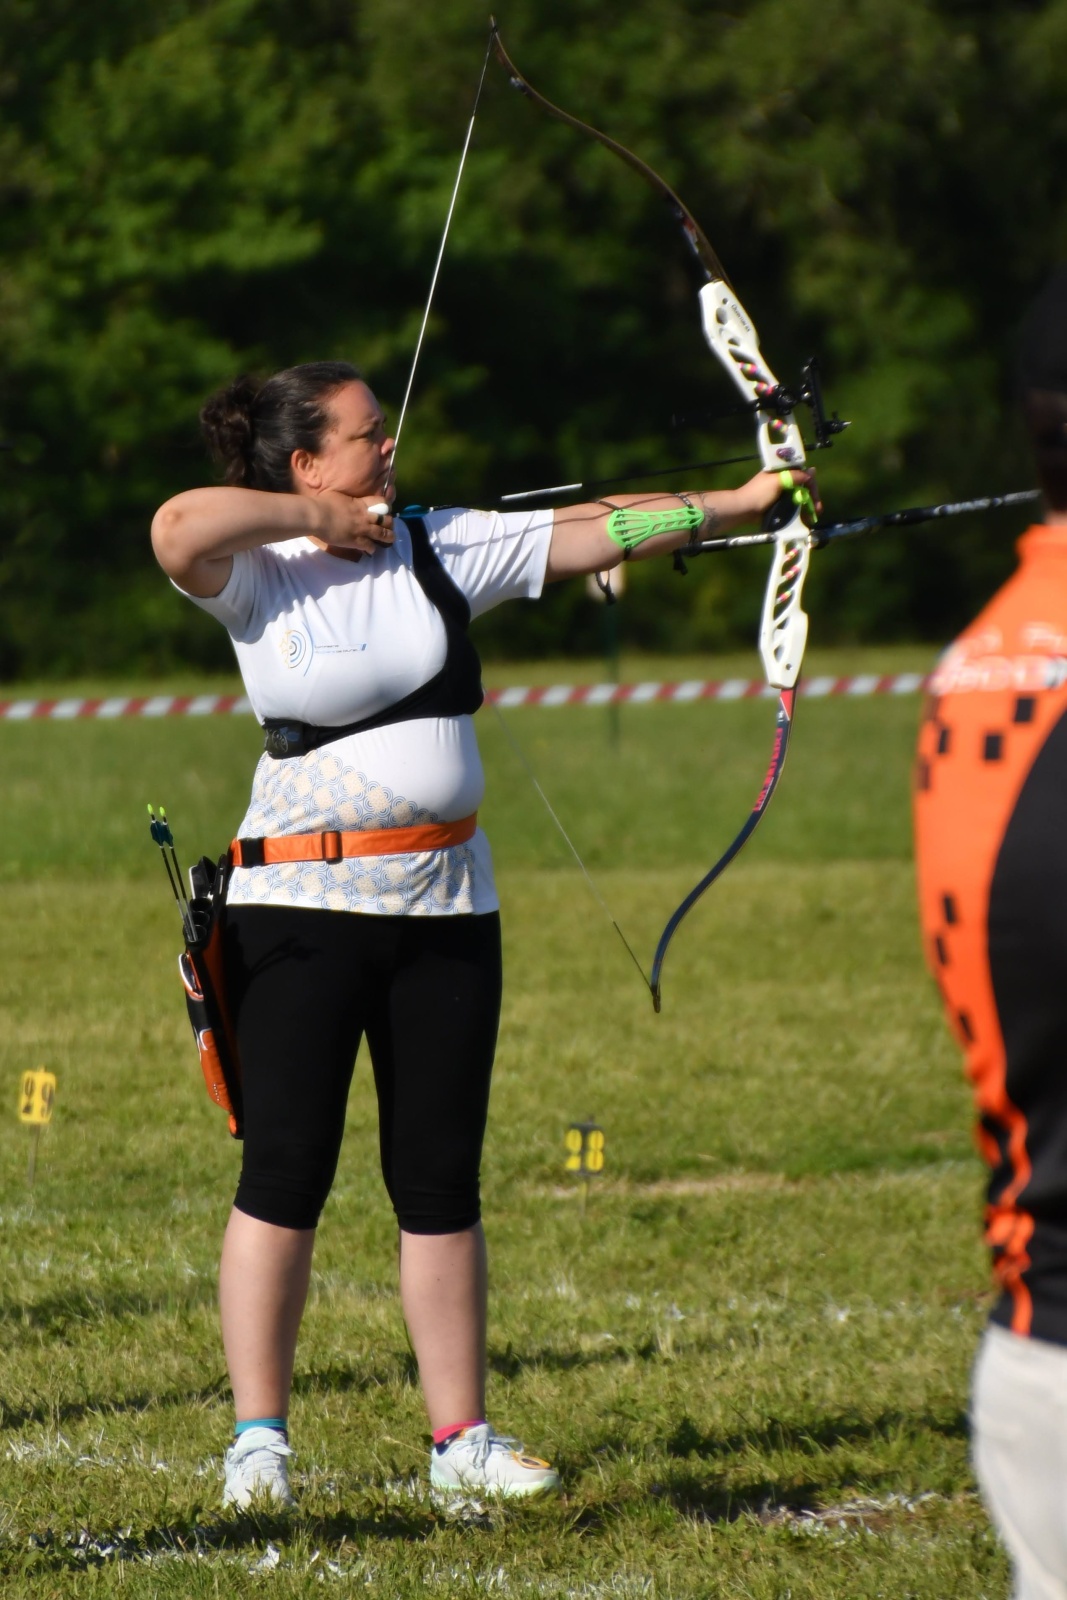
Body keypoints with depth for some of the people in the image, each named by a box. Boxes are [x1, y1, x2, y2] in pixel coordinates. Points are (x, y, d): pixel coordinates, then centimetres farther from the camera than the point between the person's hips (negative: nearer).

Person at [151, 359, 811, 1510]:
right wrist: (319, 520, -15)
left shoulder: (441, 549, 8)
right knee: (285, 1175, -3)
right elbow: (177, 529, -26)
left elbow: (594, 533, 8)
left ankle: (459, 1438, 12)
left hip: (445, 900, 4)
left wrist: (736, 505, 2)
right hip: (303, 901, -4)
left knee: (441, 1180, 7)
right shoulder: (257, 578, -5)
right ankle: (259, 1439, 3)